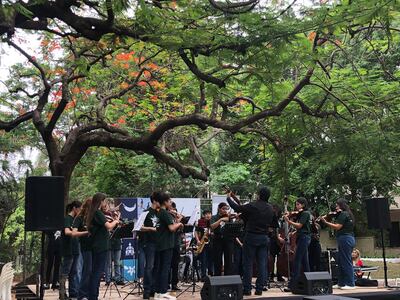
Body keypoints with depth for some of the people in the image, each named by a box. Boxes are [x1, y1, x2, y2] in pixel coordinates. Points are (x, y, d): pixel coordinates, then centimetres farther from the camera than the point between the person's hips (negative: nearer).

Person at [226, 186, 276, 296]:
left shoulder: (252, 206, -12)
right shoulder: (271, 209, 5)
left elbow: (237, 208, -4)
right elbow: (275, 224, 14)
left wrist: (229, 198, 11)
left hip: (251, 237, -4)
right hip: (264, 238, 5)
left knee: (248, 263, 3)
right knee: (262, 264, 7)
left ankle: (247, 289, 5)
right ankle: (259, 288, 9)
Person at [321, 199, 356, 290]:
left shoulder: (343, 214, -10)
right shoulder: (347, 214, 19)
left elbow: (337, 227, -17)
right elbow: (339, 226, 15)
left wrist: (325, 222, -14)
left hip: (345, 239, -10)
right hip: (348, 238, 10)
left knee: (346, 262, -7)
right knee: (341, 262, 13)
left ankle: (350, 284, -4)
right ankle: (341, 283, 17)